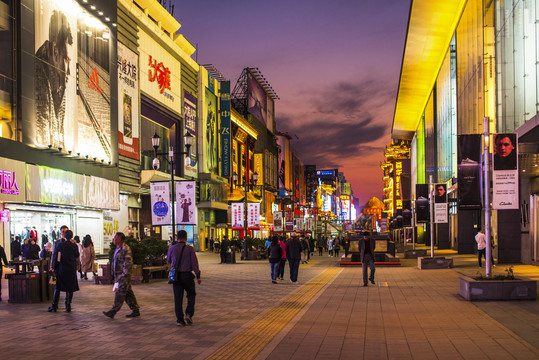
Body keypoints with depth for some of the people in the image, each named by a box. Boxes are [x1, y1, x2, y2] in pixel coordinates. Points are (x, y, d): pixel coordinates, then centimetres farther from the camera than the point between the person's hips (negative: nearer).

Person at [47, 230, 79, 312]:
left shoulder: (60, 245, -5)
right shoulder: (74, 246, -5)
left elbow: (57, 258, -4)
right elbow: (77, 256, 10)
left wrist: (55, 268, 4)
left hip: (61, 269, 0)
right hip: (71, 269, 0)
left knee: (57, 288, 9)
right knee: (70, 288, 7)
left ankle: (54, 306, 7)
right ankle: (68, 307, 5)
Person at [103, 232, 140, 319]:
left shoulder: (125, 249, -14)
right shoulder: (118, 249, 17)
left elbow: (128, 263, -18)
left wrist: (125, 274, -22)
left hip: (124, 275, -10)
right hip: (119, 275, 10)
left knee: (120, 293, -7)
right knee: (128, 293, 11)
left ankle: (112, 312, -6)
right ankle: (135, 310, 16)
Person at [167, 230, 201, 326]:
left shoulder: (172, 249, 0)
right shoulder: (190, 249, -7)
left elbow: (168, 260, 16)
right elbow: (194, 263, -8)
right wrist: (198, 276, -5)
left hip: (176, 276, 2)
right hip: (187, 275, -2)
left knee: (178, 298, 6)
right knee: (191, 295, 16)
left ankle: (179, 320, 5)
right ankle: (189, 315, 2)